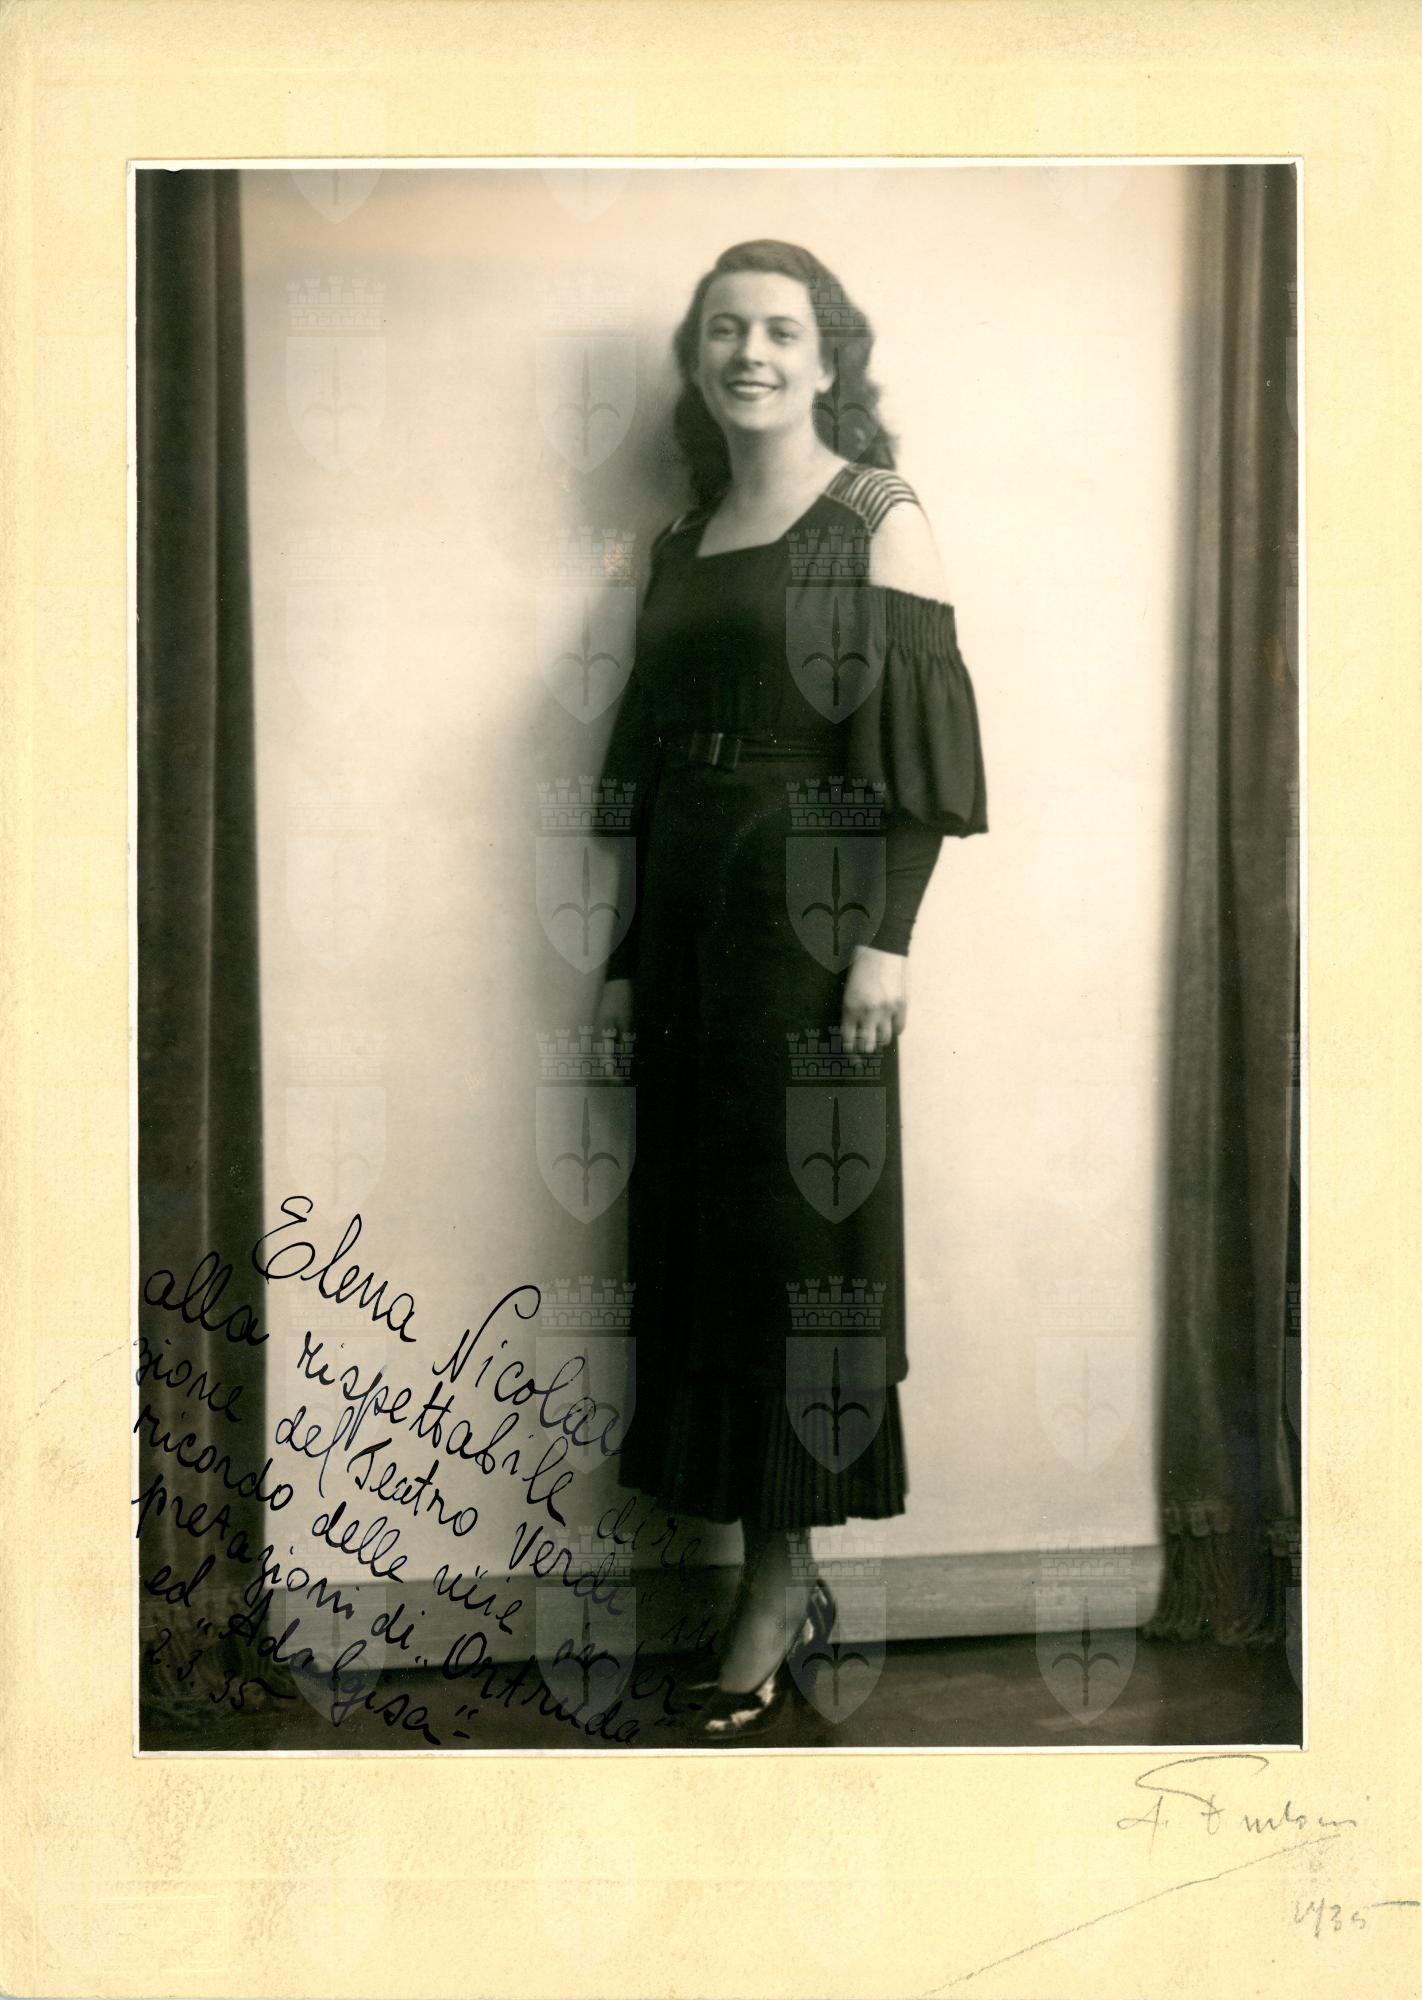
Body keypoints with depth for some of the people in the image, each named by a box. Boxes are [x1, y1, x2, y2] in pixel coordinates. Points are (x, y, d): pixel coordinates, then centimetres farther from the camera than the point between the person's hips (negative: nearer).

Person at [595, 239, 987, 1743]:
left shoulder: (878, 518, -2)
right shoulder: (683, 542, 16)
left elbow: (922, 741, -9)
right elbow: (656, 761, 14)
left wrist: (884, 938, -16)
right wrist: (632, 952, 12)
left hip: (811, 906, -6)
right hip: (692, 914, 6)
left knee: (799, 1219, -2)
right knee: (701, 1223, 6)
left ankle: (780, 1586, 9)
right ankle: (780, 1576, 17)